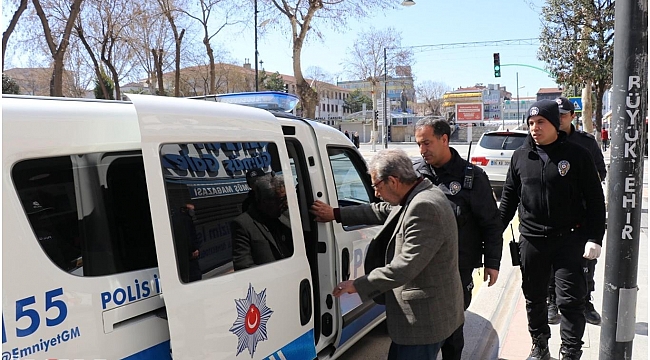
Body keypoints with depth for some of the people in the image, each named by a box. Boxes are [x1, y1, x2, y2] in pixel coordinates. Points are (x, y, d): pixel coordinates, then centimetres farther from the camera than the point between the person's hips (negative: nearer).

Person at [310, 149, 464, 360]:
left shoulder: (425, 208, -26)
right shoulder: (417, 198, 6)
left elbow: (405, 267, -28)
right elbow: (382, 211, 21)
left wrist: (358, 285, -20)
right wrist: (336, 214, 18)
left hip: (425, 318, -10)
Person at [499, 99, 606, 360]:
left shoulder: (577, 155, -4)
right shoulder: (520, 157, 5)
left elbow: (595, 199, -3)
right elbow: (509, 198, 10)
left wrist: (595, 238, -10)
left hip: (569, 239, -3)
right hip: (531, 239, 3)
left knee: (570, 300, 0)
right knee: (533, 298, 14)